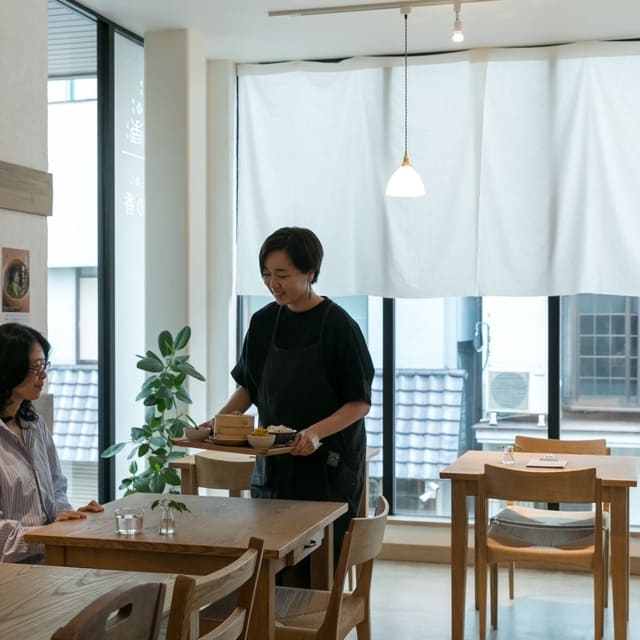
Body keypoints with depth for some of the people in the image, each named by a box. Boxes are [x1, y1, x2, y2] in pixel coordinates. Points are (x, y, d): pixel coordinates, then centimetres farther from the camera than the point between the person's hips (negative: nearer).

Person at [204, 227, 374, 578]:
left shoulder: (338, 326, -11)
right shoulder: (263, 322, 5)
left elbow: (360, 402, -10)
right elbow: (248, 386, 16)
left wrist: (317, 432, -26)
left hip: (328, 468, -5)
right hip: (272, 466, 5)